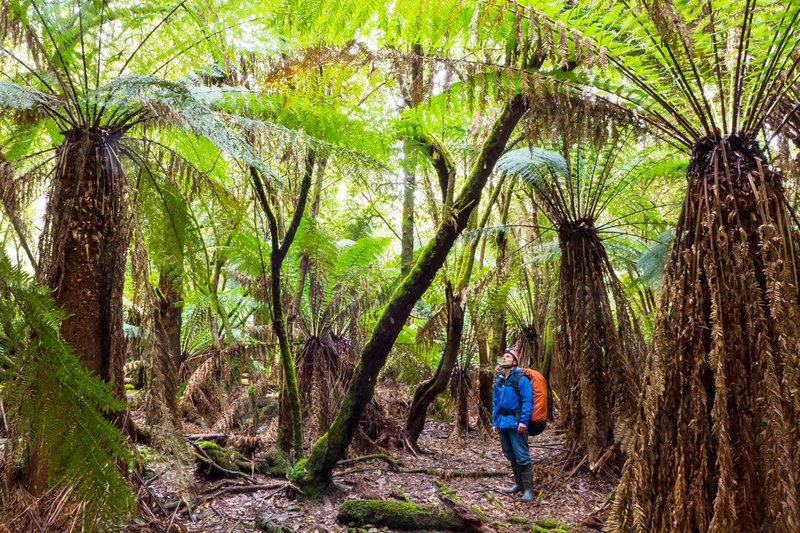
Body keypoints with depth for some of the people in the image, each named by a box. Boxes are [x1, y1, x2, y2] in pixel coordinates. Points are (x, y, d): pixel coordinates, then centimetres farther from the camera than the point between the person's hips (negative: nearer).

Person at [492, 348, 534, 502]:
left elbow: (527, 402, -14)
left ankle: (528, 489, 0)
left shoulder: (521, 379, -9)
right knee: (510, 454, 15)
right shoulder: (499, 380, 13)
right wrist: (494, 422, 13)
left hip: (516, 423, -8)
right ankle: (519, 484, 29)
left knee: (521, 456, -7)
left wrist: (523, 421, -21)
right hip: (503, 422, 8)